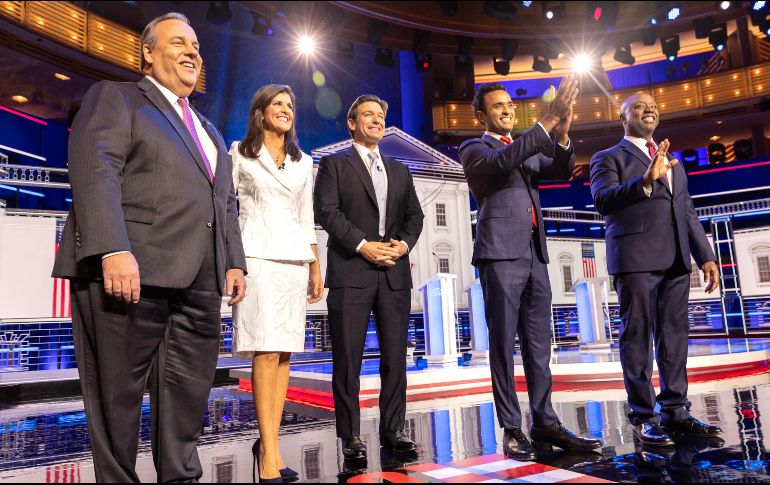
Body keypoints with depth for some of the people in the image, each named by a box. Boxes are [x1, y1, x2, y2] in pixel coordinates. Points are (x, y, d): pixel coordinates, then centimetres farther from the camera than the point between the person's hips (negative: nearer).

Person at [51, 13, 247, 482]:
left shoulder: (210, 131, 28)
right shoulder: (115, 97, 7)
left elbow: (226, 202, 24)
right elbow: (94, 170, -9)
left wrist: (234, 262, 11)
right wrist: (113, 250, -22)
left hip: (199, 282, 6)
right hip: (131, 270, -6)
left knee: (188, 398, 8)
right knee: (117, 393, 3)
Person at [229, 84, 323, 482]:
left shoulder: (304, 162, 19)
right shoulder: (239, 154, 8)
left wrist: (315, 267, 13)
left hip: (295, 258, 5)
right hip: (257, 255, -4)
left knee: (284, 350, 1)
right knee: (266, 350, -13)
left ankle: (268, 442, 9)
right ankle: (269, 452, -10)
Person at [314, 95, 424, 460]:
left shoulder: (399, 171, 22)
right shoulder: (334, 164, 8)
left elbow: (414, 215, 16)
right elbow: (326, 211, -5)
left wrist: (404, 243, -4)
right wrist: (363, 245, -14)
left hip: (395, 273, 4)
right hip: (351, 272, -4)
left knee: (395, 356, 6)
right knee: (348, 358, -1)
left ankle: (393, 429, 17)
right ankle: (350, 436, 9)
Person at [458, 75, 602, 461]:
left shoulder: (530, 150, 23)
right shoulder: (474, 149, 4)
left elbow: (563, 172, 9)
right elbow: (503, 161, -17)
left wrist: (561, 134, -8)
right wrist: (548, 120, -21)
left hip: (534, 255, 7)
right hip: (501, 254, -6)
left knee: (539, 343, 7)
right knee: (503, 343, -2)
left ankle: (545, 423, 13)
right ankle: (511, 429, 3)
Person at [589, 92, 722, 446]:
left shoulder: (673, 161, 24)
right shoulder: (608, 158, 5)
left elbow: (687, 214, 21)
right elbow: (603, 201, -13)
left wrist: (705, 255, 11)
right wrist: (644, 182, -28)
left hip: (675, 259, 6)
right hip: (636, 258, -6)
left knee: (674, 335, 7)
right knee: (637, 336, -3)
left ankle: (675, 411, 14)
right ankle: (643, 417, 2)